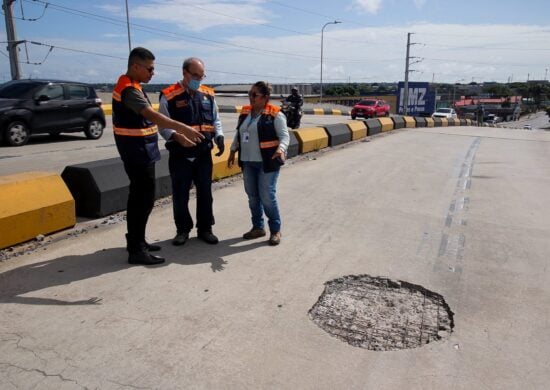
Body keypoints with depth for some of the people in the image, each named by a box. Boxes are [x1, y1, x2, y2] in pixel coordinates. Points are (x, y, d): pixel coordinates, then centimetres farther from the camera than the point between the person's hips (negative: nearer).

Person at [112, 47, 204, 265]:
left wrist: (177, 135, 10)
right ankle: (136, 250, -2)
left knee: (139, 196, 15)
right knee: (144, 198, -8)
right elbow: (152, 116, -31)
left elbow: (147, 119, 15)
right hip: (138, 151, -10)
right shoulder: (129, 89, -17)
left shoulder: (132, 86, 15)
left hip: (139, 151, 10)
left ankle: (136, 241, 26)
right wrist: (183, 128, -37)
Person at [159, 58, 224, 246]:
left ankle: (205, 229, 24)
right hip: (180, 155, -3)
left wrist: (219, 136, -2)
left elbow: (215, 119, 16)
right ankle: (183, 230, 23)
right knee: (180, 195, 6)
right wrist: (175, 136, -26)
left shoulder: (208, 94, 8)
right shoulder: (169, 96, -6)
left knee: (205, 193, 10)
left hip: (204, 154, 4)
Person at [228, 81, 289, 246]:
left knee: (267, 197, -5)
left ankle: (275, 230, 11)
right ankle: (258, 227, 24)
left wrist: (281, 149, -30)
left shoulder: (275, 114, -9)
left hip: (267, 163, -6)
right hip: (248, 162, 7)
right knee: (252, 196, 10)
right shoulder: (245, 112, 11)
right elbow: (238, 134, 20)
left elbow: (284, 135, -12)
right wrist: (232, 151, 19)